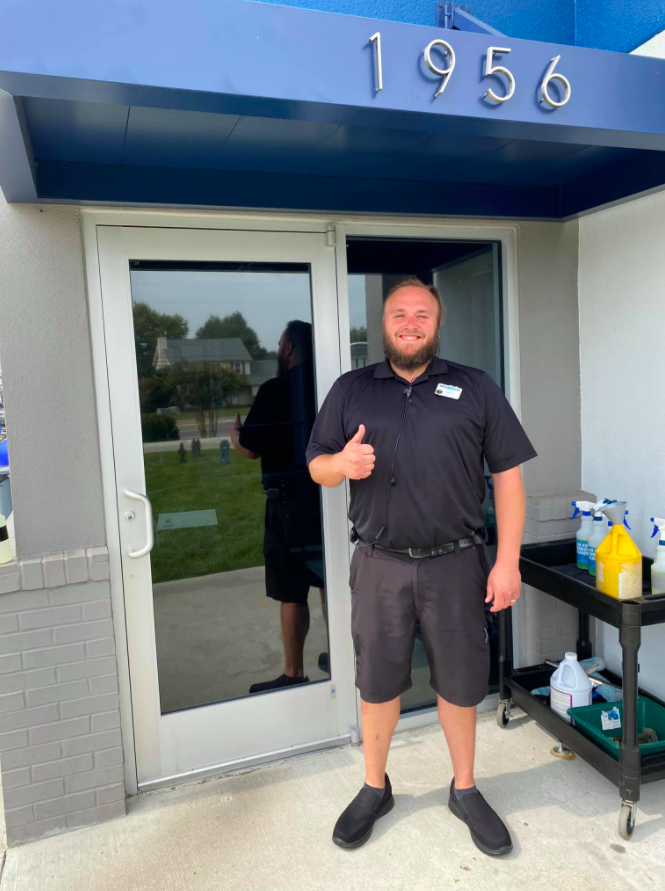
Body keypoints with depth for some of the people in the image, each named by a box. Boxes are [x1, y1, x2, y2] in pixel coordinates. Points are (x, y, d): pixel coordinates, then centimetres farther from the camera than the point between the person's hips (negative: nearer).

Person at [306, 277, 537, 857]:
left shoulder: (476, 389, 4)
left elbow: (508, 476, 1)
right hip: (379, 565, 1)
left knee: (460, 683, 13)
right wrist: (343, 463, -16)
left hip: (456, 564, 0)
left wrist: (508, 561, -5)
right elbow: (316, 467, 8)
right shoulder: (351, 390, 7)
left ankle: (465, 790, 37)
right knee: (377, 682, 13)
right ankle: (375, 789, 36)